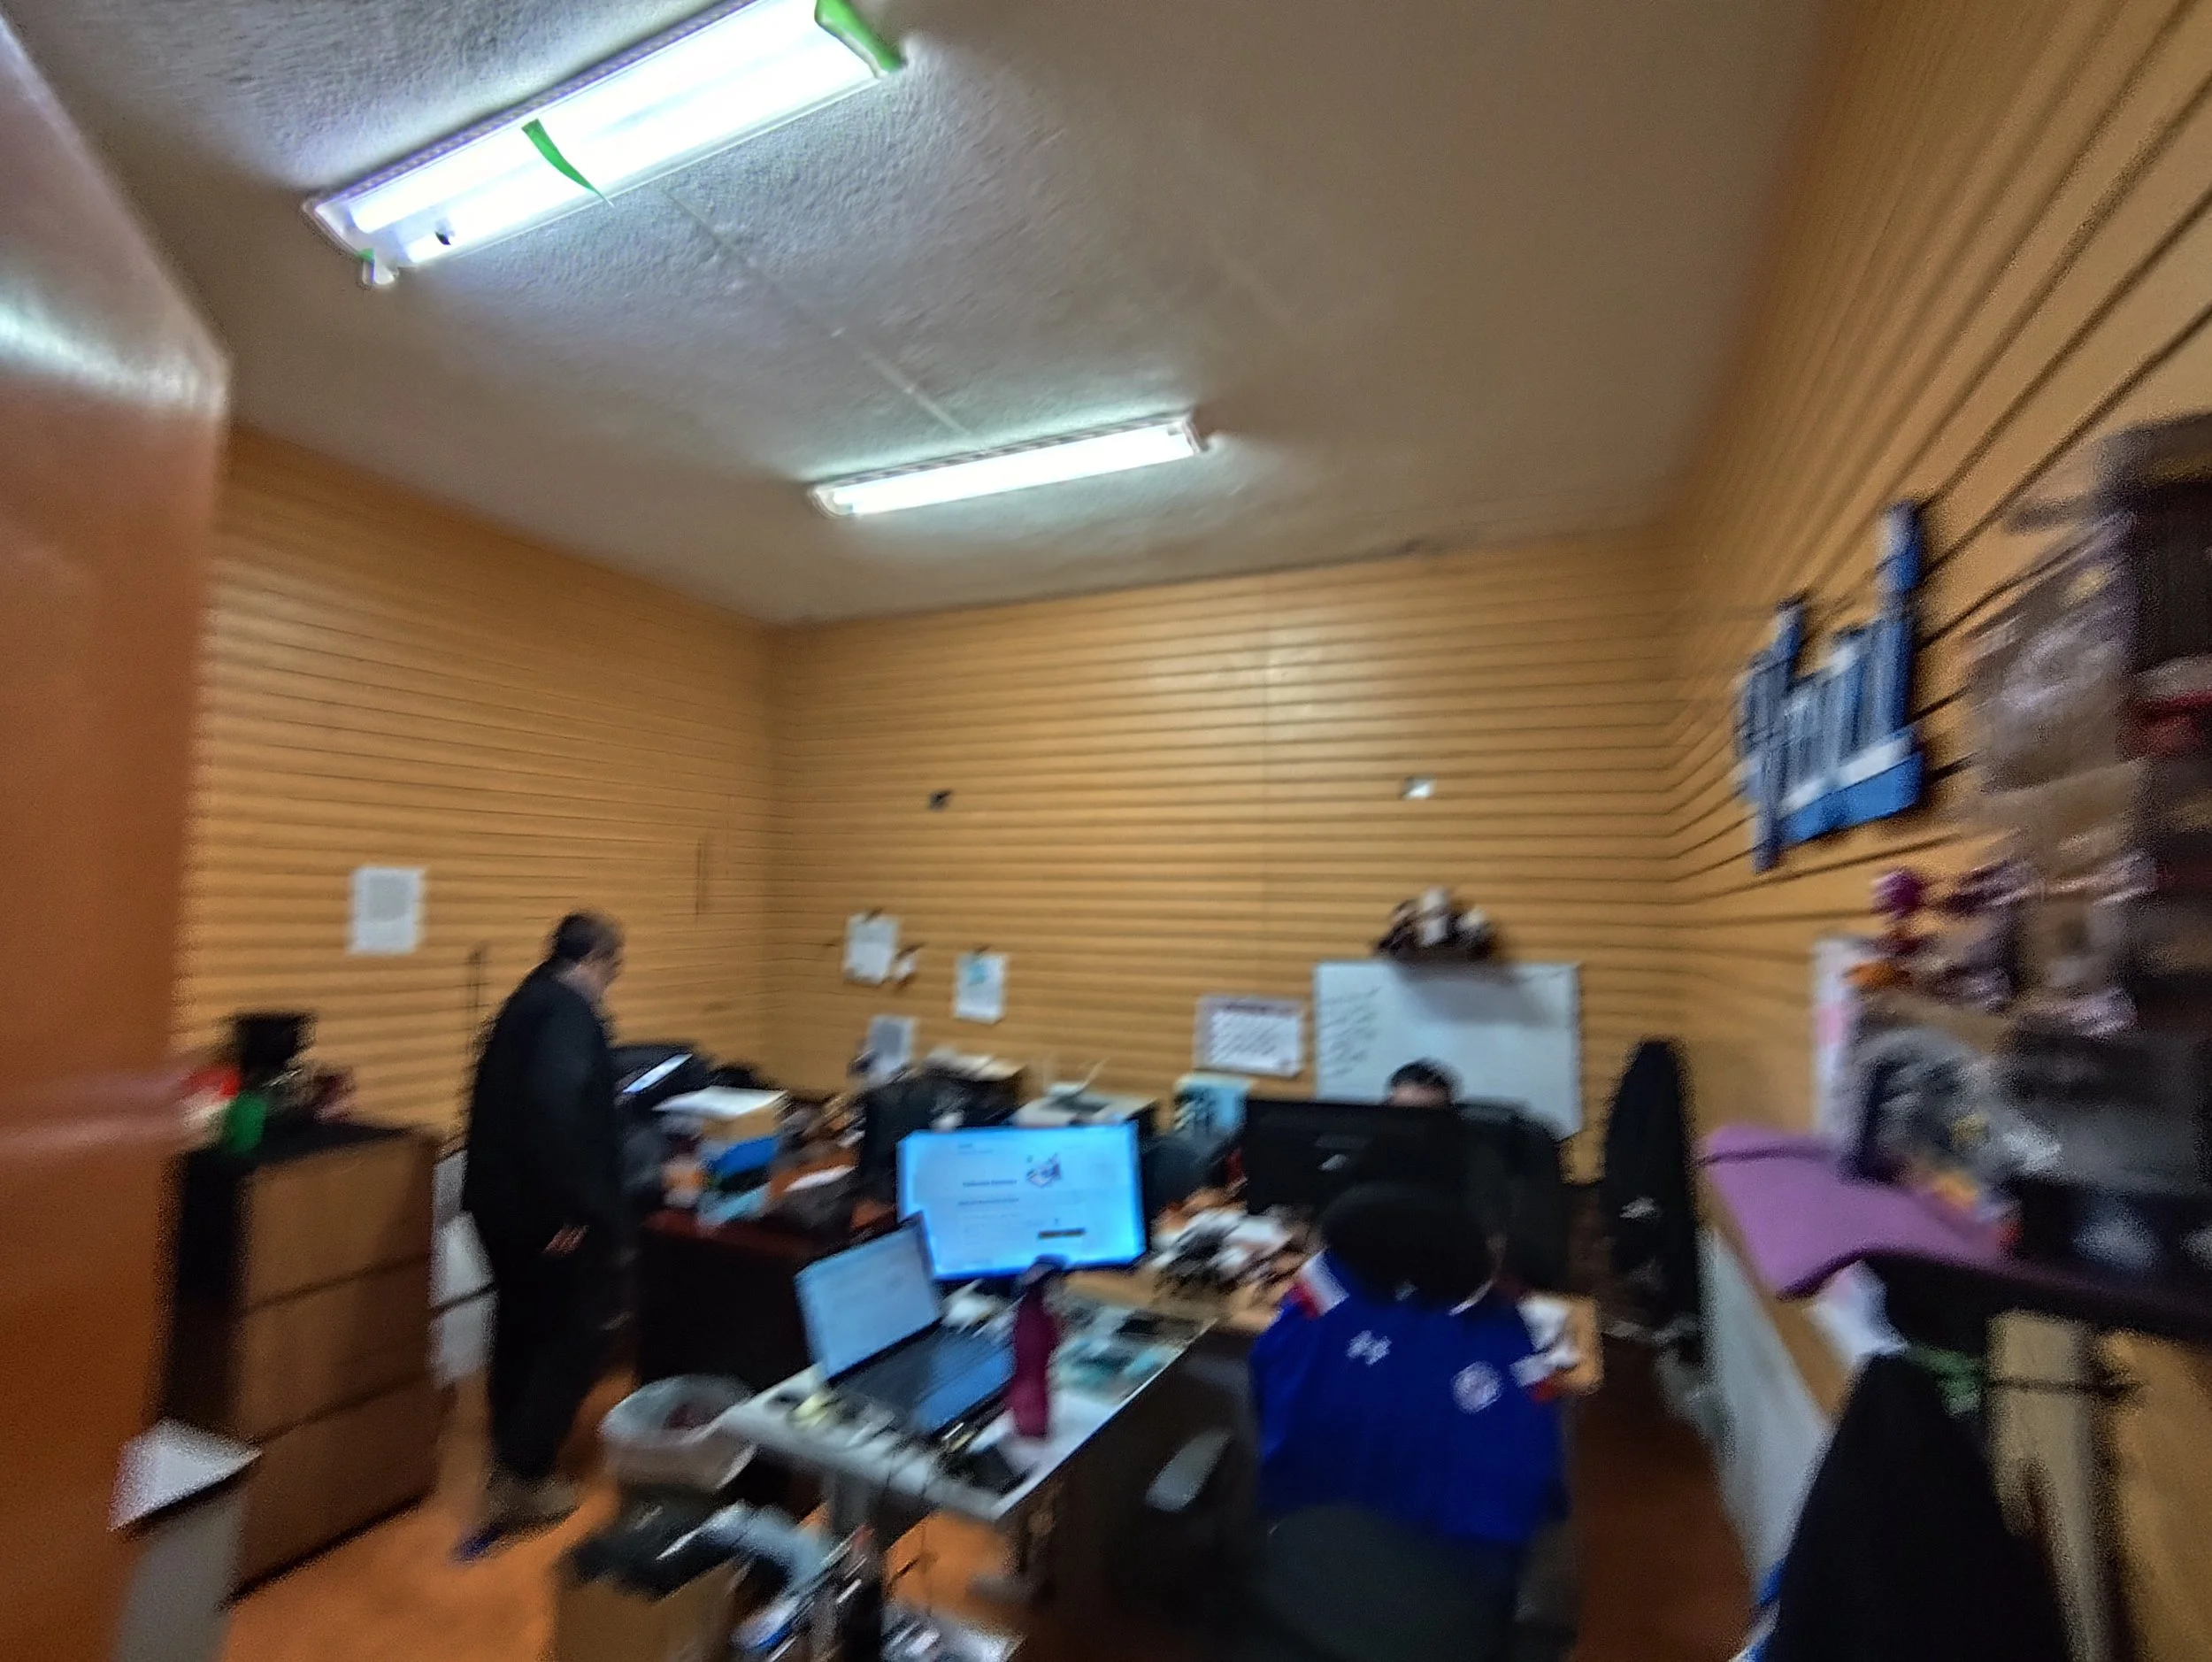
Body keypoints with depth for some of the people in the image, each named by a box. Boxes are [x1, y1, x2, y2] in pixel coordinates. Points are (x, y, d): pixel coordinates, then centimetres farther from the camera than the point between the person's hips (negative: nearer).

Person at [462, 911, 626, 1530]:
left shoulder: (526, 1003, 11)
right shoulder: (569, 1010, -19)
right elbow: (555, 1105, -34)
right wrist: (573, 1205, -28)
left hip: (504, 1201, 9)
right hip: (552, 1213, -9)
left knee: (522, 1331, 21)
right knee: (574, 1339, 7)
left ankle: (511, 1467, 35)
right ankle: (521, 1480, 13)